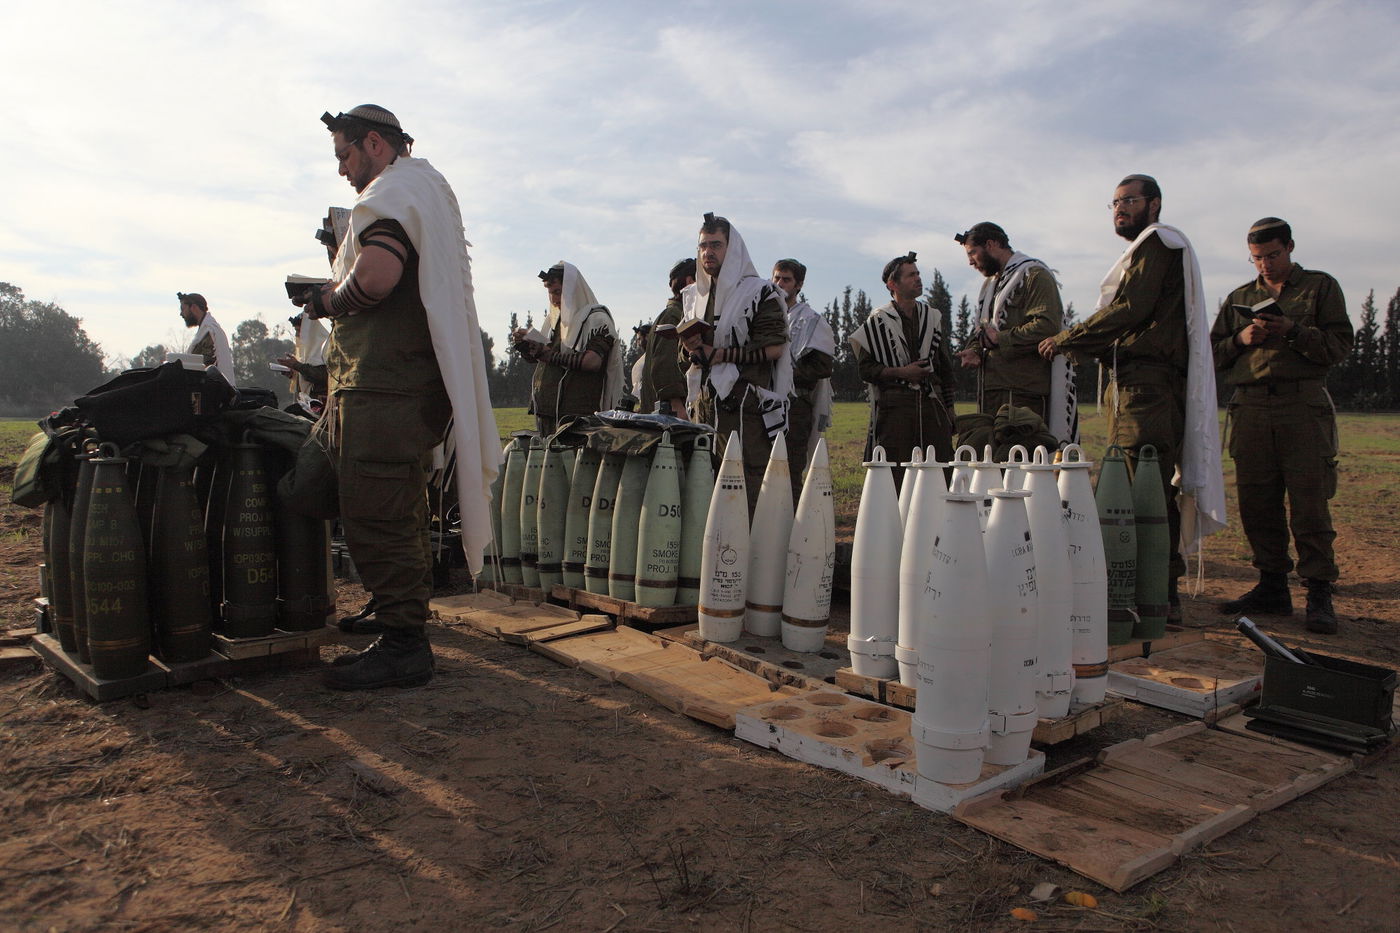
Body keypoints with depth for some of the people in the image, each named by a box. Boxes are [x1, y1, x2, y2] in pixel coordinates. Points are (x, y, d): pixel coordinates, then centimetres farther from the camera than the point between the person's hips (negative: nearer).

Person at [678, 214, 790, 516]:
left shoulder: (759, 292, -2)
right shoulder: (693, 296, 19)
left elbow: (772, 348, -11)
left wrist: (719, 354, -12)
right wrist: (692, 346, 2)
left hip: (745, 403, -6)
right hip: (705, 403, 6)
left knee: (749, 485, -10)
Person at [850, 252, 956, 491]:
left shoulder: (932, 317, 18)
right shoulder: (878, 321, 2)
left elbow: (945, 367, 21)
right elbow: (865, 368, -2)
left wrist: (949, 407, 16)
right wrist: (901, 372, -13)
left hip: (931, 404, 4)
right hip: (893, 406, -4)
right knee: (894, 477, -6)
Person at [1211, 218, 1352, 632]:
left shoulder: (1322, 287, 12)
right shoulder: (1239, 298, 21)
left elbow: (1340, 345, 1)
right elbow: (1213, 353, 17)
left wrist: (1294, 331, -13)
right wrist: (1241, 339, -2)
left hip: (1304, 406, -3)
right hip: (1250, 408, 3)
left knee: (1309, 502, -7)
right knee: (1256, 503, 3)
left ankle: (1319, 594, -1)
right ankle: (1272, 587, 13)